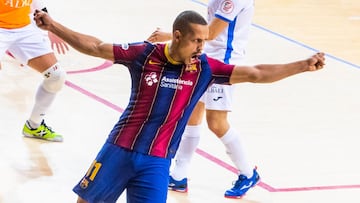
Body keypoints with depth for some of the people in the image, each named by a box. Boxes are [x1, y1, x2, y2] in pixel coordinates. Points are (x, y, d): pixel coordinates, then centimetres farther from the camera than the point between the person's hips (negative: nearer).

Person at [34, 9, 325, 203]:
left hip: (157, 161, 0)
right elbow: (96, 47, 0)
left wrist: (303, 65, -15)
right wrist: (52, 26, -4)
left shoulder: (205, 68, -5)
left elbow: (256, 74, -7)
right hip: (120, 149, 0)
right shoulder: (144, 53, -8)